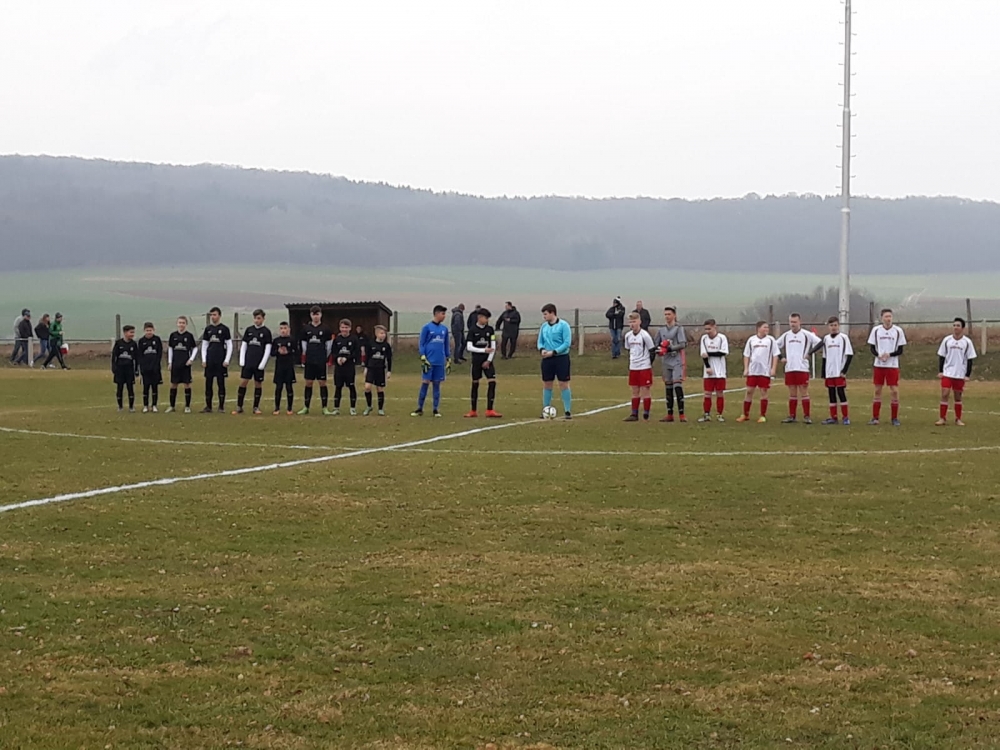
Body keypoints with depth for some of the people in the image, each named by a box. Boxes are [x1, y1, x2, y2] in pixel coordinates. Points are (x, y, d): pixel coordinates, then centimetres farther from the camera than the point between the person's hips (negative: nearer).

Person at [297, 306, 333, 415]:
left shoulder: (325, 329, -1)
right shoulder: (306, 328, 4)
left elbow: (329, 344, 5)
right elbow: (302, 342, 12)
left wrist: (326, 356, 7)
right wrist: (306, 353, 10)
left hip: (321, 361, -2)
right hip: (309, 361, 2)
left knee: (322, 383, -2)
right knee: (308, 383, 4)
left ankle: (325, 408, 1)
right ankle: (306, 407, 11)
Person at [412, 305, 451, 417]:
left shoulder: (444, 329, 10)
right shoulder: (427, 327, -3)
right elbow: (422, 344, -2)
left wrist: (448, 360, 14)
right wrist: (423, 358, -10)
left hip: (440, 362, 4)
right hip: (429, 361, -4)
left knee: (437, 384, 6)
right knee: (425, 383, -3)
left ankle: (436, 409, 10)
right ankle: (419, 408, 3)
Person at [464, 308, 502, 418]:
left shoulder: (490, 329, 4)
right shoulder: (472, 330, -4)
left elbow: (493, 346, 3)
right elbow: (469, 347, -11)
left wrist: (489, 360, -6)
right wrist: (484, 350, -20)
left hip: (487, 360, 2)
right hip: (476, 360, -2)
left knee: (492, 382, -11)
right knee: (475, 383, 4)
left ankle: (490, 410, -10)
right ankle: (474, 411, 14)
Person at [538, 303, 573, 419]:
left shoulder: (563, 325, -9)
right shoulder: (544, 326, 8)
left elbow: (567, 343, -13)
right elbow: (540, 341, 14)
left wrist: (553, 352, -18)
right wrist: (541, 349, -9)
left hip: (561, 357, -5)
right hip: (547, 359, 5)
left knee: (564, 384, -2)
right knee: (546, 384, 8)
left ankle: (567, 411, 3)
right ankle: (545, 410, 17)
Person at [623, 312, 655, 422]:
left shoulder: (645, 335, -12)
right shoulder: (628, 336, 6)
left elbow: (652, 350, -7)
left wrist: (649, 364, -6)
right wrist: (631, 361, 13)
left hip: (644, 367, -6)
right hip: (633, 367, 6)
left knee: (645, 390, -2)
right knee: (635, 391, 10)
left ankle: (646, 415, 2)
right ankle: (634, 414, 15)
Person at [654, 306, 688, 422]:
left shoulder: (678, 329, -2)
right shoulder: (661, 329, 12)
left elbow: (682, 344, -11)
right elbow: (655, 344, 14)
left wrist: (670, 348, -21)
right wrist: (660, 349, -7)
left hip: (677, 361, -5)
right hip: (666, 361, 5)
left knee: (677, 386, -13)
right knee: (668, 387, 8)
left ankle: (681, 414, -12)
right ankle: (670, 415, 13)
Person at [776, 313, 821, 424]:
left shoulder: (807, 335, -4)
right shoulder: (786, 335, 11)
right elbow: (776, 346, 23)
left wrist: (810, 353, -9)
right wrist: (781, 357, 11)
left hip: (802, 368, -5)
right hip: (789, 368, 5)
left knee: (804, 392, -4)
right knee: (792, 393, 8)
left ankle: (807, 416, -1)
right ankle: (792, 416, 12)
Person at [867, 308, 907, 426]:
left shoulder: (898, 331, -2)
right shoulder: (876, 330, 2)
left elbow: (900, 350, 0)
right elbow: (872, 347, 5)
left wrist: (889, 355, -17)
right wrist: (878, 355, -14)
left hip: (893, 365, -1)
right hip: (878, 365, 1)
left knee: (894, 391, -4)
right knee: (877, 390, 4)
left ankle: (895, 418, 4)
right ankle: (875, 418, 9)